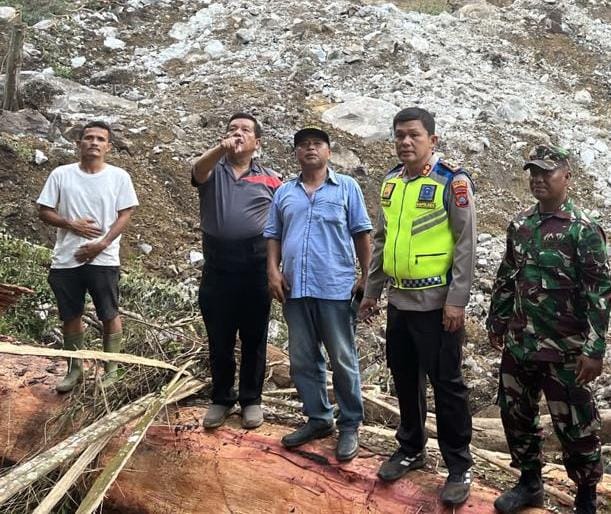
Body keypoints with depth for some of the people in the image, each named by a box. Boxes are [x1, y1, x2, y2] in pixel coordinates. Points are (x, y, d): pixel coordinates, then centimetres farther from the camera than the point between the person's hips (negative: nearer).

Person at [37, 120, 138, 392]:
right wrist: (71, 224, -15)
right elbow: (44, 211, 2)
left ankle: (111, 370, 20)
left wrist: (102, 244, -13)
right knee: (70, 316, 11)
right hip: (66, 260, 2)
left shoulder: (119, 176, -2)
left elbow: (125, 215, -3)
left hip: (104, 259, -2)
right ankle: (74, 369, 27)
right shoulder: (61, 174, 1)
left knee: (109, 316, 6)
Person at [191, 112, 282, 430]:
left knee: (254, 338, 8)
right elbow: (198, 170, -19)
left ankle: (251, 399, 22)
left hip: (255, 265, 0)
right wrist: (221, 149, -40)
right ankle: (221, 398, 25)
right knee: (219, 339, 10)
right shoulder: (212, 170, 6)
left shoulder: (271, 179, 7)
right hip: (217, 266, 1)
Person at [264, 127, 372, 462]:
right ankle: (318, 418, 25)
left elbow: (361, 234, 2)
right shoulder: (284, 193, 13)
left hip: (336, 287, -4)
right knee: (302, 360, 11)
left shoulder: (346, 187, 3)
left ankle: (350, 426, 15)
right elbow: (273, 236, 14)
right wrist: (273, 271, 0)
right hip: (295, 288, 4)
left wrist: (367, 277, -3)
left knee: (343, 361, 3)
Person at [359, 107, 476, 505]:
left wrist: (457, 301, -16)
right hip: (399, 302, 6)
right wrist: (372, 291, 15)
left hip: (437, 304, -6)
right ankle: (411, 449, 34)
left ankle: (459, 468, 15)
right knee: (405, 380, 16)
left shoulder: (452, 180, -10)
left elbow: (466, 244, -13)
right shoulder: (391, 182, 9)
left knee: (447, 385, 2)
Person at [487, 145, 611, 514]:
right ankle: (530, 484, 35)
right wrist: (497, 322, 17)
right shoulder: (520, 225, 6)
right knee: (516, 416, 16)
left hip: (564, 350, -6)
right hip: (519, 344, 6)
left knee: (575, 427, 5)